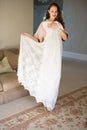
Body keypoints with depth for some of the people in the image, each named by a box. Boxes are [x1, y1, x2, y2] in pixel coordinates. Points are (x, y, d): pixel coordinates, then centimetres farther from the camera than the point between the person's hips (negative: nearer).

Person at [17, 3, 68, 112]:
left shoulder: (59, 24, 10)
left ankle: (51, 102, 17)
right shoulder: (43, 24, 2)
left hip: (56, 54, 2)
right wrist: (27, 36, -15)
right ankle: (45, 100, 18)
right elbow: (38, 39, 0)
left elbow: (65, 38, -1)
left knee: (54, 78, 3)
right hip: (46, 54, -2)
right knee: (44, 76, -1)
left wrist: (57, 27, -10)